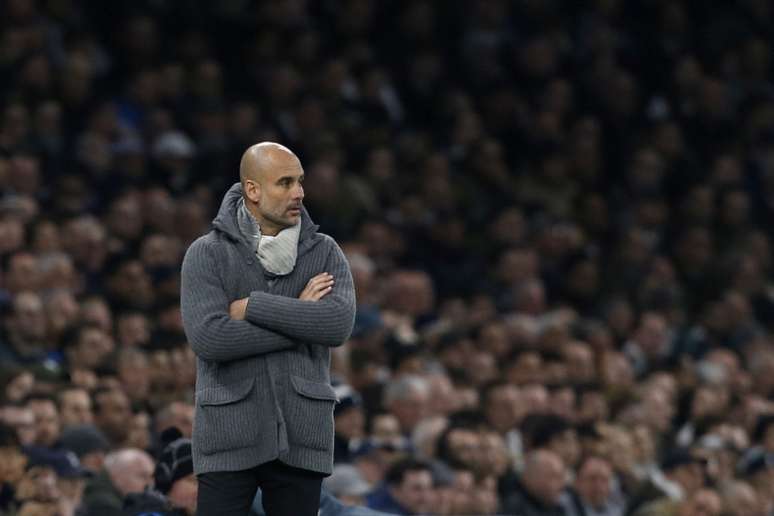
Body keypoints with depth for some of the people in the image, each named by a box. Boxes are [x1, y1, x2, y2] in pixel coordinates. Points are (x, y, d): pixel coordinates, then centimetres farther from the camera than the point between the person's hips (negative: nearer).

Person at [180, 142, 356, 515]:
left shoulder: (324, 252, 7)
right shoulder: (207, 254, -1)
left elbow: (339, 324, -11)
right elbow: (208, 337, -15)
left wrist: (253, 307, -13)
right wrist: (299, 318, -11)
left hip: (300, 437, 2)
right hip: (229, 433, -2)